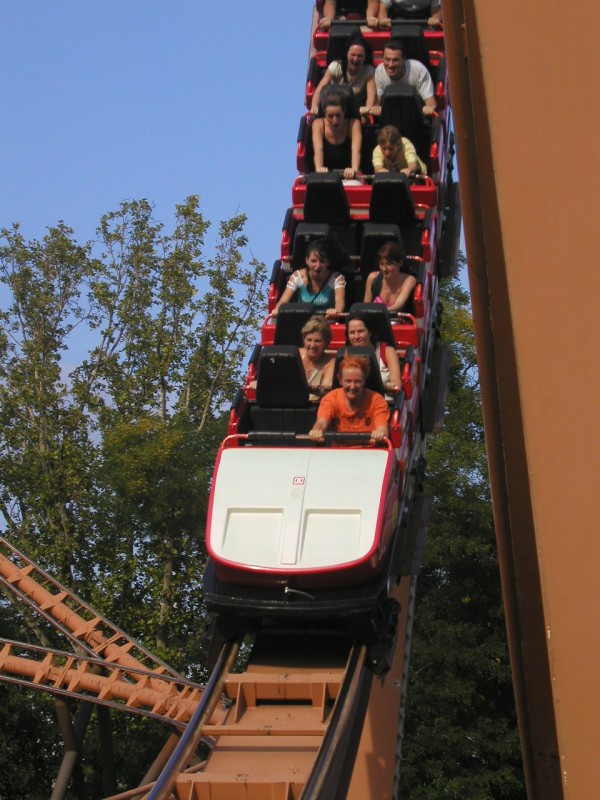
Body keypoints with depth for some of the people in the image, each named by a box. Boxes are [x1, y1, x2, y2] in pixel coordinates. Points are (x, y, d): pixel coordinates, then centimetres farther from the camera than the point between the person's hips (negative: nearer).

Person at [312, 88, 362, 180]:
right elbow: (318, 149, -23)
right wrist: (319, 168, -45)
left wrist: (354, 169, -47)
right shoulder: (319, 124, -7)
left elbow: (356, 150, -25)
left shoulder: (354, 124, -9)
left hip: (349, 176, -2)